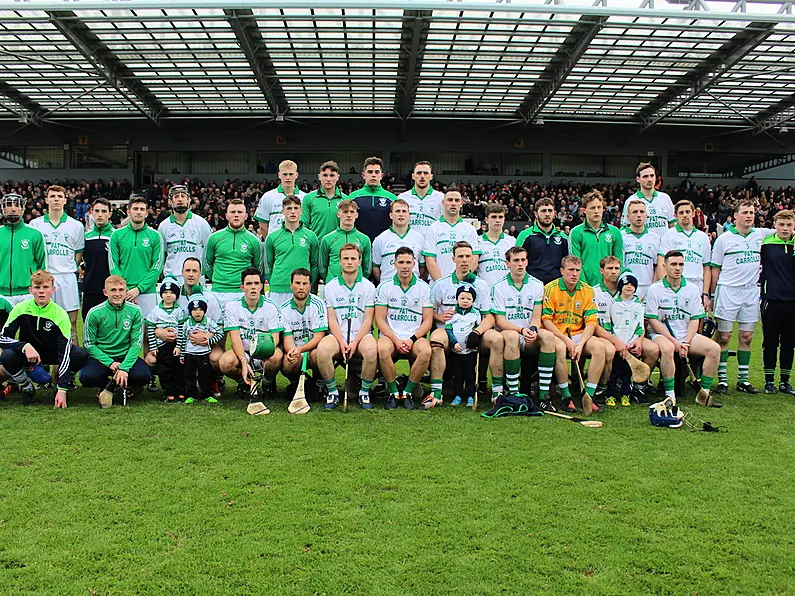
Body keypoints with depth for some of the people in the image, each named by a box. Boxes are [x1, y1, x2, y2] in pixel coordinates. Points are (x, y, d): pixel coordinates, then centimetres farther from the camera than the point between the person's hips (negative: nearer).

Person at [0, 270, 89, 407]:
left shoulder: (60, 315, -22)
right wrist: (25, 347, -36)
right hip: (27, 353, 1)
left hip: (53, 353, -1)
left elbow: (64, 352, -25)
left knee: (82, 355, -30)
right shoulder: (21, 309, -16)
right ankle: (26, 387, -1)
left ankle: (64, 381, 3)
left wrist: (62, 389, -32)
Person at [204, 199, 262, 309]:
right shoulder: (215, 238, 8)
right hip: (218, 292, 1)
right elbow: (207, 264, 17)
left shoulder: (254, 241, 5)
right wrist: (216, 280, 13)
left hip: (243, 293, -1)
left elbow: (258, 268, 14)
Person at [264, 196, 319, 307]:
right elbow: (268, 266, 12)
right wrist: (272, 285, 6)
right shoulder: (272, 237, 7)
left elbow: (315, 265, 10)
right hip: (278, 291, 0)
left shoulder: (310, 236, 6)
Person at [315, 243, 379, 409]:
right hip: (338, 335, 1)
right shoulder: (331, 286, 8)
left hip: (361, 334, -1)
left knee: (371, 350, -35)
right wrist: (342, 343, -12)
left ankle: (365, 392, -11)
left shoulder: (368, 286, 5)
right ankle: (332, 391, -10)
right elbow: (332, 320, 3)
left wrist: (355, 343, -14)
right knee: (322, 350, -32)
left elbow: (368, 320, 0)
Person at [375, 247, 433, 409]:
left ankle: (408, 392, -14)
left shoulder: (423, 288, 7)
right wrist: (396, 340, -12)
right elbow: (380, 320, 1)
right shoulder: (385, 287, 6)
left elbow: (427, 321, 4)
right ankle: (393, 392, -14)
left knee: (426, 351, -33)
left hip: (415, 337, 1)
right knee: (383, 350, -35)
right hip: (390, 336, 0)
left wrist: (412, 339, -11)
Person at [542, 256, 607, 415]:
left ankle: (589, 396, -21)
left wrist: (580, 344, -16)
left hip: (579, 335, 4)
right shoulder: (551, 288, -5)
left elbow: (591, 322, 0)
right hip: (555, 335, -4)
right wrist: (566, 340, -18)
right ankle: (566, 396, -24)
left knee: (599, 346, -25)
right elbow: (546, 320, -9)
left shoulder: (587, 291, 4)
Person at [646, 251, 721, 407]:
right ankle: (670, 395, -26)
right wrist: (674, 341, -15)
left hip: (687, 335, 4)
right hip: (662, 335, -4)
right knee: (667, 349, -38)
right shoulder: (655, 289, -2)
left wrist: (686, 343, -11)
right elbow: (652, 320, -7)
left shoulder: (692, 289, 8)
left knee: (715, 348, -20)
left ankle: (704, 394, -11)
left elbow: (695, 320, 5)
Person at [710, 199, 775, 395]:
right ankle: (722, 380, 4)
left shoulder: (760, 234, 8)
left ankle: (743, 379, 16)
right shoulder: (724, 239, -1)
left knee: (747, 337, 8)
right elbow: (715, 268, 1)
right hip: (728, 290, -4)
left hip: (751, 291, 4)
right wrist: (713, 294, -2)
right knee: (724, 336, -3)